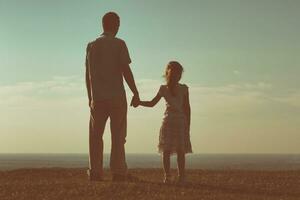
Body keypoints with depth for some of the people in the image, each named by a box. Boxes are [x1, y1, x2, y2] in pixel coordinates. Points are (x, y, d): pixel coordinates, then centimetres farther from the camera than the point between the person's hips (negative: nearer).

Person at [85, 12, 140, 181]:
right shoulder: (119, 44, -3)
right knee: (118, 136, 2)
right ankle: (118, 172, -1)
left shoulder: (92, 46, 10)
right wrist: (136, 93, -3)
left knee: (96, 136, 7)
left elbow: (88, 74, 10)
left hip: (97, 98, 3)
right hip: (117, 97, -3)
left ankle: (96, 173, 1)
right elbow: (126, 70, -9)